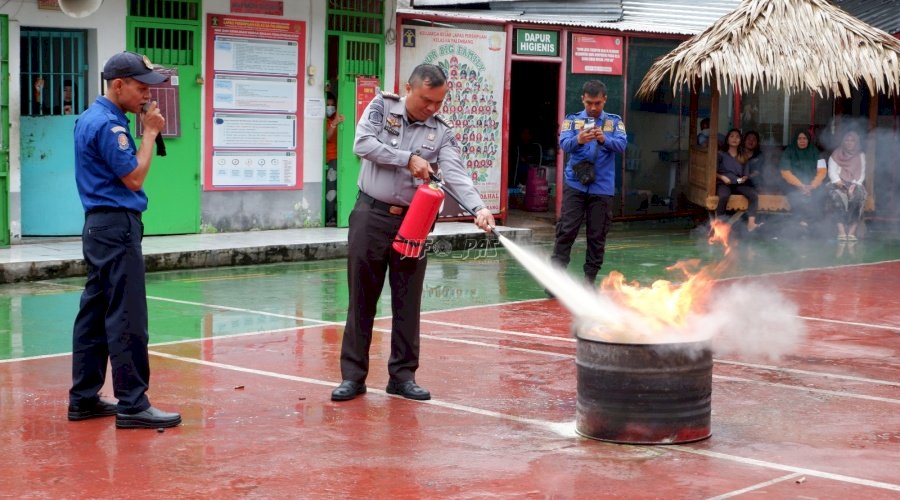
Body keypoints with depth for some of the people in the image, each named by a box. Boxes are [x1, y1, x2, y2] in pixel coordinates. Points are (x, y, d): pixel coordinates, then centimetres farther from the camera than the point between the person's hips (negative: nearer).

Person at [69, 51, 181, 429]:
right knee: (127, 319, -9)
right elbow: (134, 178, -15)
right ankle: (132, 405, -7)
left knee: (95, 313, 12)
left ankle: (84, 399, 17)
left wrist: (146, 130, 8)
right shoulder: (107, 123, -16)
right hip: (116, 227, -11)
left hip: (99, 227, 11)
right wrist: (150, 131, -9)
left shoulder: (92, 118, 16)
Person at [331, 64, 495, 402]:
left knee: (408, 302, 6)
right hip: (371, 216, -1)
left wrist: (478, 209, -28)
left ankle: (403, 376, 16)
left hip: (412, 222, 2)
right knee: (362, 299, 3)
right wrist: (408, 159, -16)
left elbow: (456, 175, -12)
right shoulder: (382, 107, 1)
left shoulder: (441, 133, 1)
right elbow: (363, 144, -13)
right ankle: (353, 376, 11)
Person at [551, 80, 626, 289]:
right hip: (575, 185, -1)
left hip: (602, 187, 1)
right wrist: (578, 140, -31)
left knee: (597, 236, 4)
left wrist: (604, 140, -26)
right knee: (566, 231, -6)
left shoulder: (614, 121, 9)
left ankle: (589, 279, 13)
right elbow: (564, 143, -9)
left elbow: (622, 145, -6)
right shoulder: (572, 120, 7)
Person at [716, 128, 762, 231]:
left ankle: (751, 223, -35)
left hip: (739, 184, 4)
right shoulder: (721, 155, 11)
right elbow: (714, 171, 4)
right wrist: (722, 177, -14)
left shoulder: (742, 158, 22)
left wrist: (744, 178, -6)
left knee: (754, 195, -27)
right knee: (724, 196, -39)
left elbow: (746, 174, 16)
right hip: (724, 183, -4)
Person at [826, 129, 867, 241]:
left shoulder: (861, 156, 18)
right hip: (839, 185, -1)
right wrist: (838, 182, -18)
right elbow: (832, 172, 3)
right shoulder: (836, 155, 16)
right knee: (836, 196, -37)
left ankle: (852, 230, -42)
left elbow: (862, 174, 6)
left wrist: (855, 184, -13)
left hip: (855, 185, 1)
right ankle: (841, 230, -47)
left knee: (857, 196, -36)